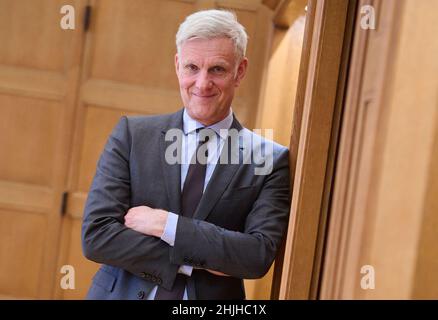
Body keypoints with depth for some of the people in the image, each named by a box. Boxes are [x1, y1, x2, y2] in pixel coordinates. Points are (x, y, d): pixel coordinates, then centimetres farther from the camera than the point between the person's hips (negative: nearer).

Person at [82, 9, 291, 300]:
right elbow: (96, 235, -12)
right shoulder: (131, 134, -5)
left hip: (212, 296, 0)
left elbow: (259, 256, -16)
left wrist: (165, 223, -20)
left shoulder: (272, 160, -7)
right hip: (123, 293, 1)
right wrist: (195, 260, -17)